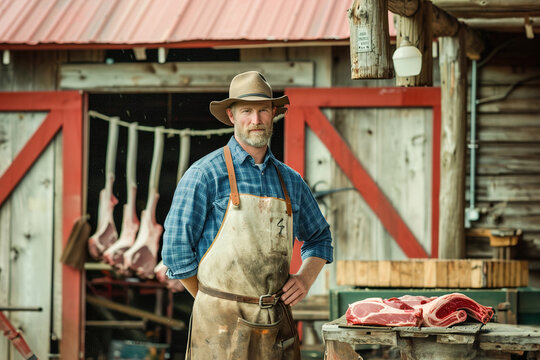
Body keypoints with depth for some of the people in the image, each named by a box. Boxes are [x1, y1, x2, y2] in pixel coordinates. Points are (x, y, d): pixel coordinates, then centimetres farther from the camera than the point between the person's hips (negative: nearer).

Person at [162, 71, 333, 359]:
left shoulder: (290, 181, 12)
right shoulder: (205, 174, -3)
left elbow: (319, 237, 27)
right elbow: (176, 250, -3)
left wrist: (305, 277, 9)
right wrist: (214, 305, 3)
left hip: (276, 325, 4)